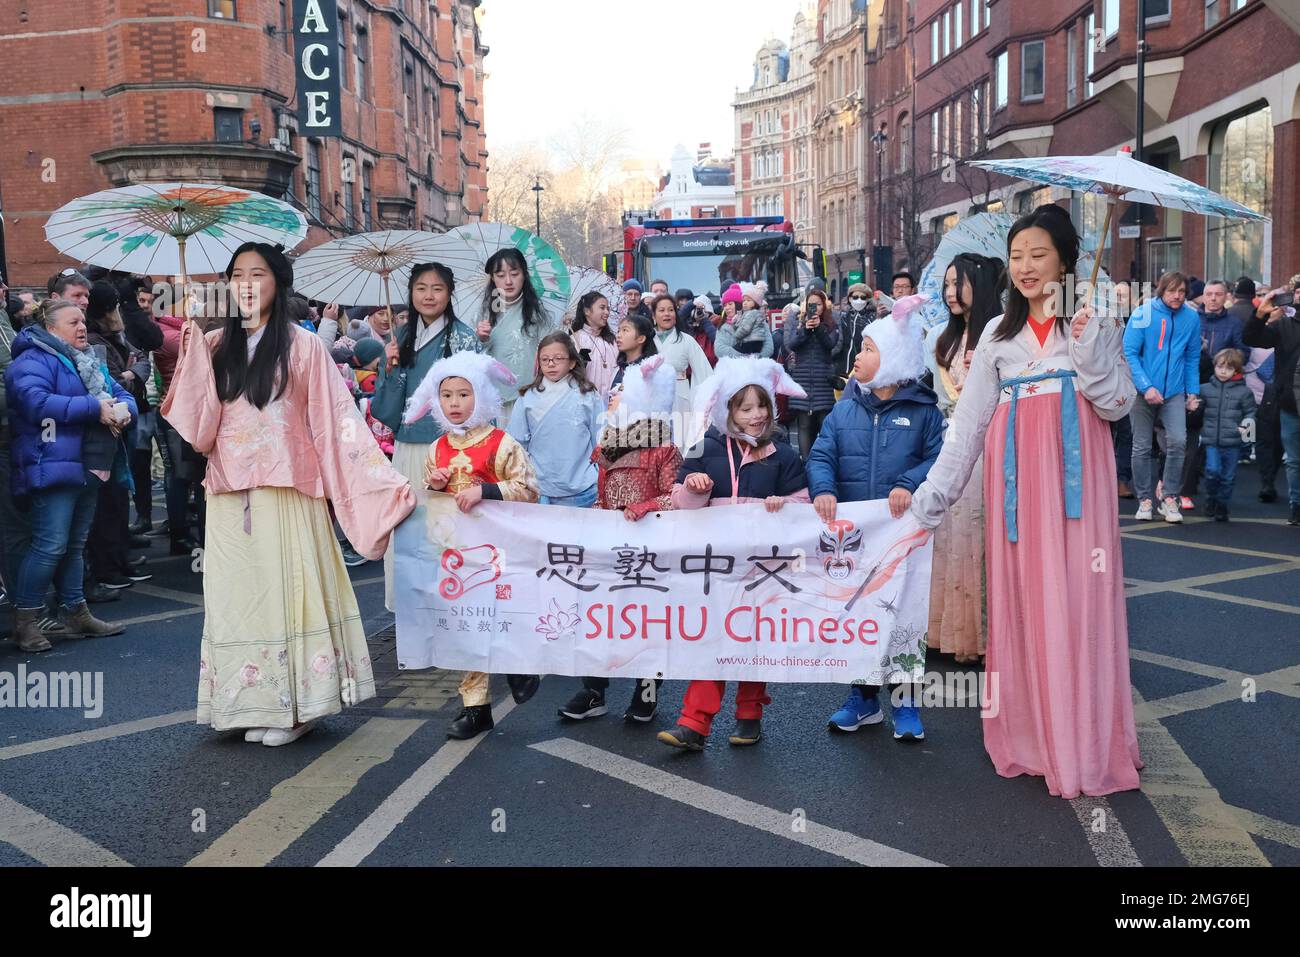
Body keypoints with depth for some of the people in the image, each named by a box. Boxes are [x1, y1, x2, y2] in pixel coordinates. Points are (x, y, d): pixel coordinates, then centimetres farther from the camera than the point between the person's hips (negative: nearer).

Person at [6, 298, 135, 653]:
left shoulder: (89, 362, 20)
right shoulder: (32, 361, -9)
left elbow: (122, 395, 18)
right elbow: (37, 402, -25)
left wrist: (123, 409, -7)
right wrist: (95, 408, -22)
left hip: (88, 469, 9)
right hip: (52, 468, -9)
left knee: (75, 544, 15)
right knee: (50, 545, -11)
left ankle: (75, 612, 23)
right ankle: (25, 619, 0)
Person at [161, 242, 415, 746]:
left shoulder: (303, 345, -1)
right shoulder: (215, 347, 9)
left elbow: (336, 420, -4)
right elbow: (198, 428, 2)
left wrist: (385, 484, -9)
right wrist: (191, 356, -7)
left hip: (286, 492, -4)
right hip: (230, 496, 4)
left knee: (288, 588, -2)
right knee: (239, 592, 6)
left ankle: (296, 705, 7)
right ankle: (254, 704, 15)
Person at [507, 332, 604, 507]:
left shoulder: (588, 395, -3)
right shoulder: (528, 397, 1)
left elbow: (600, 441, 3)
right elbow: (516, 443, 6)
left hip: (579, 492, -1)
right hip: (537, 491, 1)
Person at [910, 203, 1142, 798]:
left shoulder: (1094, 321, 7)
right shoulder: (999, 334, 13)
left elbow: (1118, 404, 0)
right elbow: (967, 423, 8)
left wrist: (1089, 348, -15)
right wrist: (931, 495, 0)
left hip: (1075, 475, -2)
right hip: (1017, 477, 3)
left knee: (1078, 602, -4)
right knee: (1020, 602, 3)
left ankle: (1086, 745, 5)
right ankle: (1029, 735, 14)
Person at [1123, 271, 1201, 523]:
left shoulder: (1192, 317, 1)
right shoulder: (1143, 314, -8)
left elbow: (1192, 358, 10)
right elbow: (1129, 353, -10)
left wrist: (1193, 391, 5)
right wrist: (1146, 387, -17)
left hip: (1175, 391, 1)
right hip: (1142, 390, -1)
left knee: (1178, 441, -14)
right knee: (1142, 447, 5)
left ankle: (1170, 498, 0)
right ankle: (1144, 499, 18)